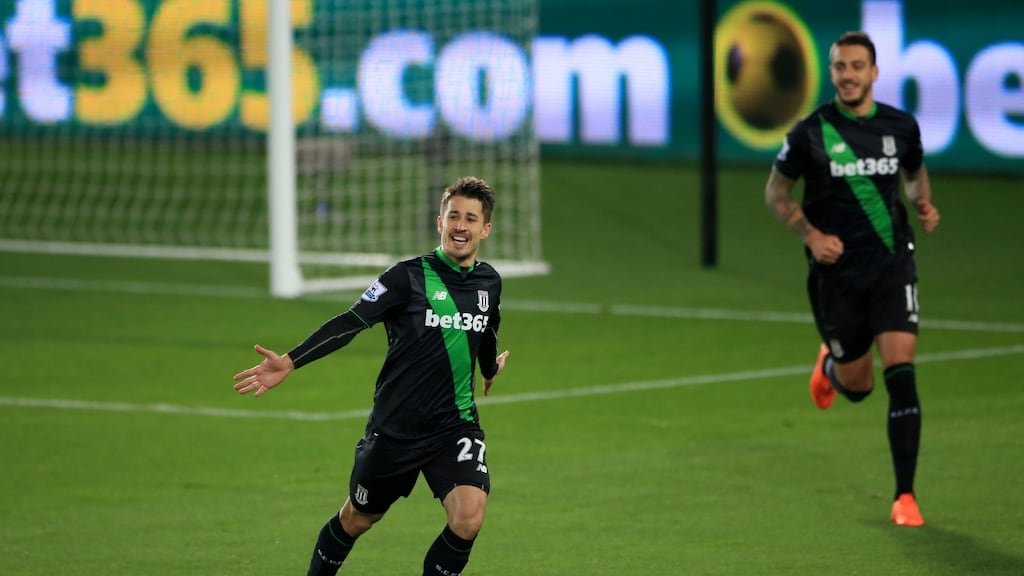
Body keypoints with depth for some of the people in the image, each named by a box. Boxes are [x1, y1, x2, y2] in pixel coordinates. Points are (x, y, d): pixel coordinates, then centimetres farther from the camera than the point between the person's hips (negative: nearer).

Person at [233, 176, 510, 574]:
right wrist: (289, 362, -30)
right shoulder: (408, 277, -11)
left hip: (456, 425, 2)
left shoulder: (489, 282, 3)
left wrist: (490, 367, 47)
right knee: (356, 519, 15)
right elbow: (351, 323, -19)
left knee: (468, 517, -21)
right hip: (394, 428, -2)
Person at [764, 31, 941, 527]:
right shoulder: (811, 132, -6)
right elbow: (776, 192, 4)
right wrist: (811, 235, -11)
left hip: (892, 265, 1)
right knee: (856, 386, 10)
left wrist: (924, 204, -1)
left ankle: (905, 495, -9)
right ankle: (831, 363, 50)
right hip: (836, 271, -1)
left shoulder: (901, 127, 1)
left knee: (900, 372, -15)